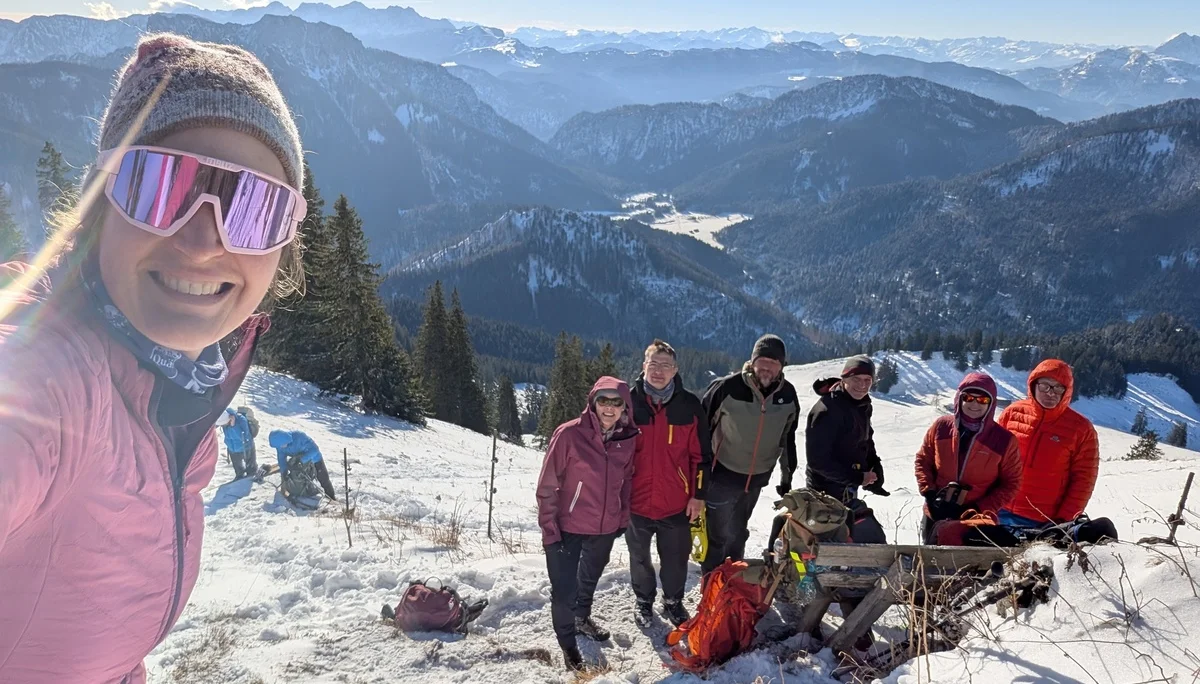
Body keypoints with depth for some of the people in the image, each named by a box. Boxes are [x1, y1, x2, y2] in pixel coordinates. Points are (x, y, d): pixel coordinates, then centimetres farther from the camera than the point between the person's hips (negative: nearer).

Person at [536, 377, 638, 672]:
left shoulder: (627, 439, -7)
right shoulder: (569, 434, -21)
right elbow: (547, 484, -15)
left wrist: (623, 517, 12)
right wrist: (549, 527, -15)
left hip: (605, 528, 5)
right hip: (568, 527, -5)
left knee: (591, 578, 27)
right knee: (564, 589, 0)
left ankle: (582, 618, 54)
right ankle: (567, 643, 26)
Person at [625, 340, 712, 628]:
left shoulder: (690, 406, -6)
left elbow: (701, 454, 1)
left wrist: (698, 494, -1)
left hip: (677, 503, 0)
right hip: (636, 501, 0)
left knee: (676, 559, 16)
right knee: (640, 558, 18)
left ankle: (673, 601, 39)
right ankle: (644, 602, 41)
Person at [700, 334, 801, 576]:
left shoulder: (788, 395, -5)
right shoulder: (727, 387, -20)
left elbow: (788, 438, 10)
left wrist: (787, 477, 15)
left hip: (757, 478, 5)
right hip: (722, 475, -5)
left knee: (738, 533, 21)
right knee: (720, 534, -1)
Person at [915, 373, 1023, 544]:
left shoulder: (1004, 440, -11)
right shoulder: (941, 427, -5)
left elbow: (1010, 483, -5)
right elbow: (923, 460, 6)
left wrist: (980, 509, -15)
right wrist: (929, 493, -7)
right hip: (936, 515, 3)